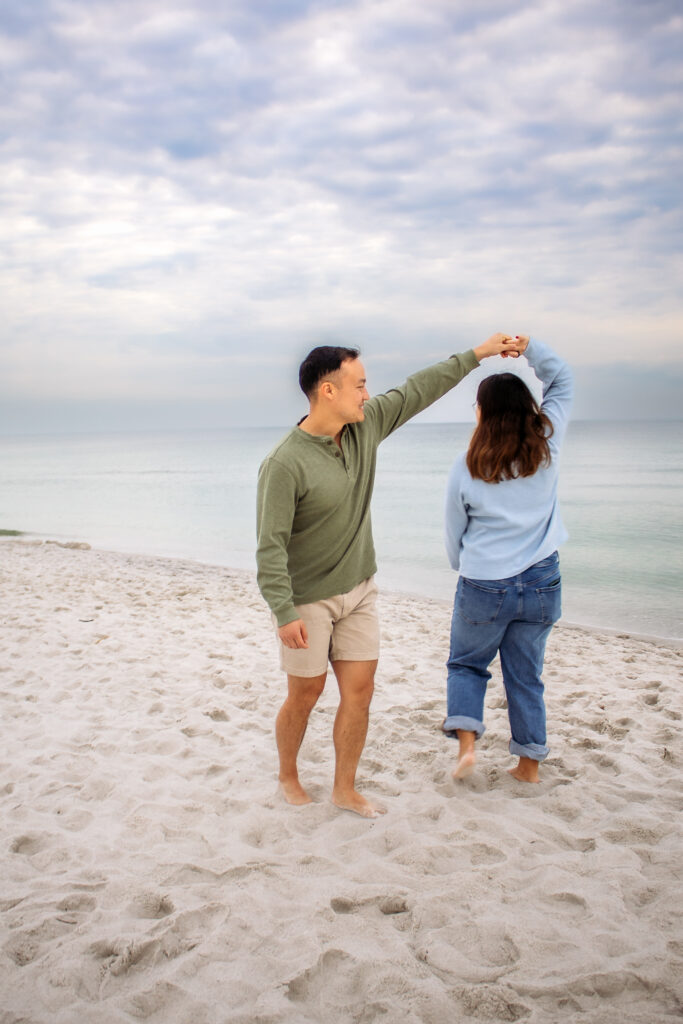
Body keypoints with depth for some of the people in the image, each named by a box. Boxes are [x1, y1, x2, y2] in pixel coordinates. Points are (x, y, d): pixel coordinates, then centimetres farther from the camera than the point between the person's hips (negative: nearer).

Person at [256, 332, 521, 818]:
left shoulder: (367, 425, -4)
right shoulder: (285, 464, -23)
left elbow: (418, 391, 7)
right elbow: (270, 545, -23)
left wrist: (477, 354, 10)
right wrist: (284, 613, -26)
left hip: (359, 590, 6)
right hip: (308, 599, -6)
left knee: (360, 691, 6)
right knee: (306, 694, 8)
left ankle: (345, 788, 23)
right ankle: (288, 776, 34)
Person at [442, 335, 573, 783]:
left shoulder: (467, 468, -7)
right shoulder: (547, 447, -5)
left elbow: (454, 532, 5)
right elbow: (562, 381, 9)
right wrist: (529, 346, 0)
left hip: (483, 585, -2)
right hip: (541, 582, 3)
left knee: (467, 663, 18)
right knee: (526, 675, 15)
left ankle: (466, 742, 1)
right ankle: (530, 763, 22)